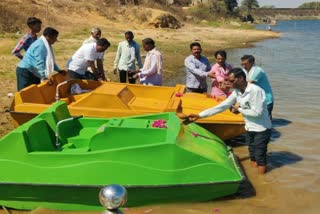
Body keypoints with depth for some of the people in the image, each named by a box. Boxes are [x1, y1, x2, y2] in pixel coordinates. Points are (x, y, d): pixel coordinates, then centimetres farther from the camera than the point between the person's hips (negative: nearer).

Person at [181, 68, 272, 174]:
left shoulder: (255, 90, -24)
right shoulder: (236, 92, -1)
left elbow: (257, 113, -27)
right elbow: (221, 106, -1)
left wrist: (239, 109, -13)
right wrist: (199, 115, -6)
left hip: (261, 129, -7)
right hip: (250, 129, 7)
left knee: (260, 158, 2)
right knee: (253, 157, 18)